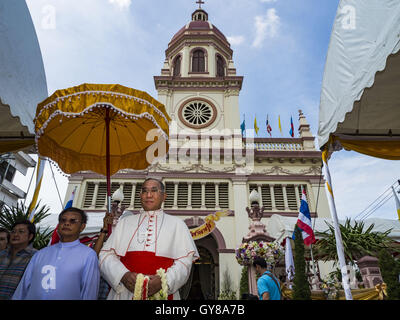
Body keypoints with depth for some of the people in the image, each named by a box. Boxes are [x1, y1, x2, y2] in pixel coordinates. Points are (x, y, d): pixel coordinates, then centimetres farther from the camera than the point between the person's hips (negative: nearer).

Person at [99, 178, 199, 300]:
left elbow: (185, 259, -3)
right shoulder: (125, 222, 9)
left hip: (161, 294, -1)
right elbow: (106, 254, 3)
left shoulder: (177, 224, 4)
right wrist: (123, 275, -16)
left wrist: (164, 280, -20)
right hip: (124, 293, 2)